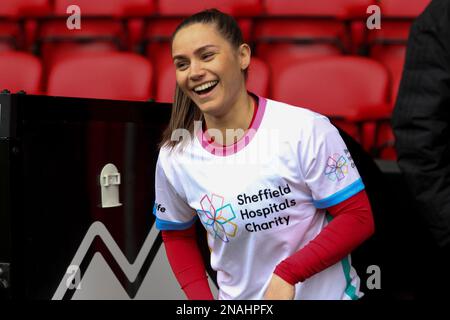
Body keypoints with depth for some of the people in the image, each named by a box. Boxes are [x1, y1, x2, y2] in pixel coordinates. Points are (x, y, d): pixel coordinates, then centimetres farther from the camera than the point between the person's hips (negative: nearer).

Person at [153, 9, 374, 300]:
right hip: (239, 297, 3)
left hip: (325, 293, -3)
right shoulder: (174, 158, -8)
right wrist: (202, 299, -5)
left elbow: (358, 217, -15)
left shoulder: (306, 130, -18)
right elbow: (176, 234, 8)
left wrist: (288, 273, -24)